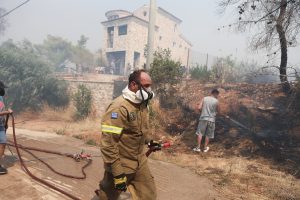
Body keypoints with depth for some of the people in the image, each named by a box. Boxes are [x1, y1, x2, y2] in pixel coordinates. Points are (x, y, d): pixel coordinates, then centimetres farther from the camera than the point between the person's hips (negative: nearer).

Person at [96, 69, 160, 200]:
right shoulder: (119, 107, -26)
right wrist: (117, 173, -25)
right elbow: (108, 142, -27)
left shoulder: (142, 104, 2)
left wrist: (148, 141, 14)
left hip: (140, 161, 7)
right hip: (121, 165, -7)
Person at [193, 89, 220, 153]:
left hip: (203, 118, 0)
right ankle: (205, 148, 22)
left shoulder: (204, 98, 0)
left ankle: (198, 147, 9)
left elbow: (199, 108, -6)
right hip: (211, 119, 0)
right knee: (208, 135, 13)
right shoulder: (216, 101, -4)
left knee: (199, 133, 10)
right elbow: (218, 111, 5)